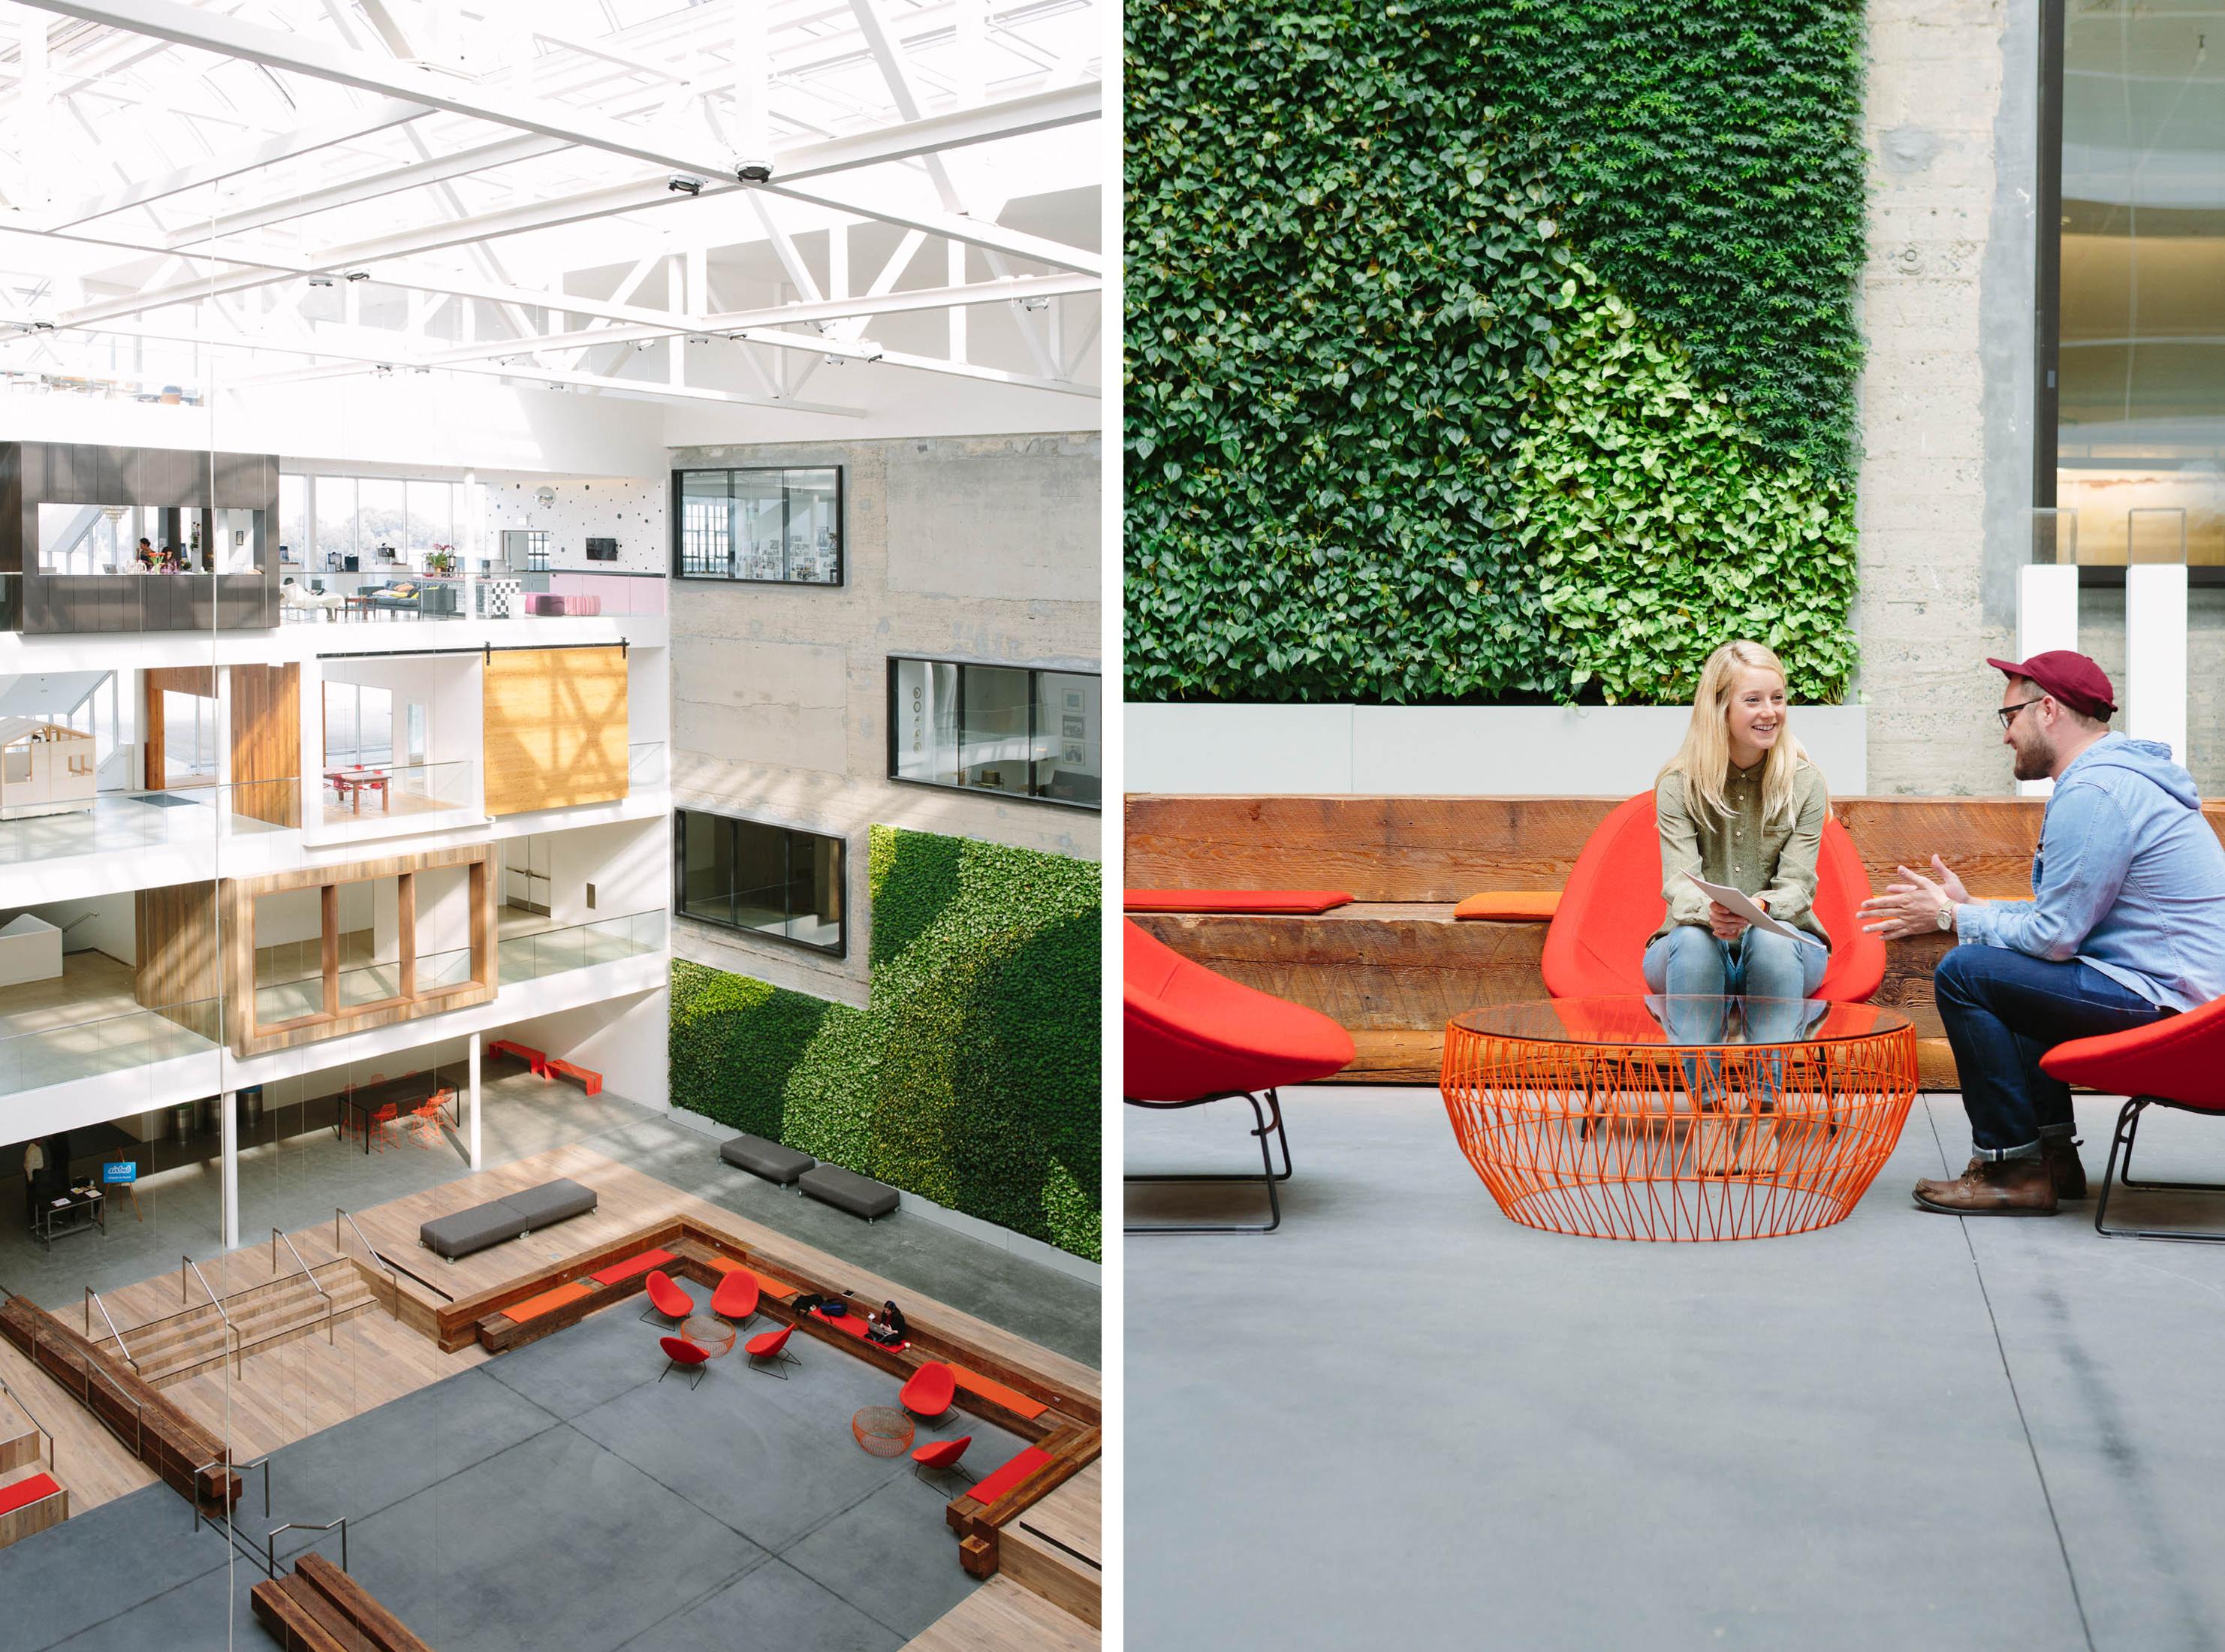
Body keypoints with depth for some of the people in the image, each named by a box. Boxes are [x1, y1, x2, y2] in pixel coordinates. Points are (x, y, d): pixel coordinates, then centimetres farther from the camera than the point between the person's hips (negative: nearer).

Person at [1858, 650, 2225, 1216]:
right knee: (2006, 969, 23)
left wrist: (1951, 917, -4)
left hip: (2167, 999, -11)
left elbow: (2054, 935, -18)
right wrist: (1968, 906, 14)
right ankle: (2052, 1153, 22)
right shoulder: (2118, 774, 16)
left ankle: (2013, 1169, -5)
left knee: (1964, 973, -13)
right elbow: (2064, 916, 18)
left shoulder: (2091, 793, -19)